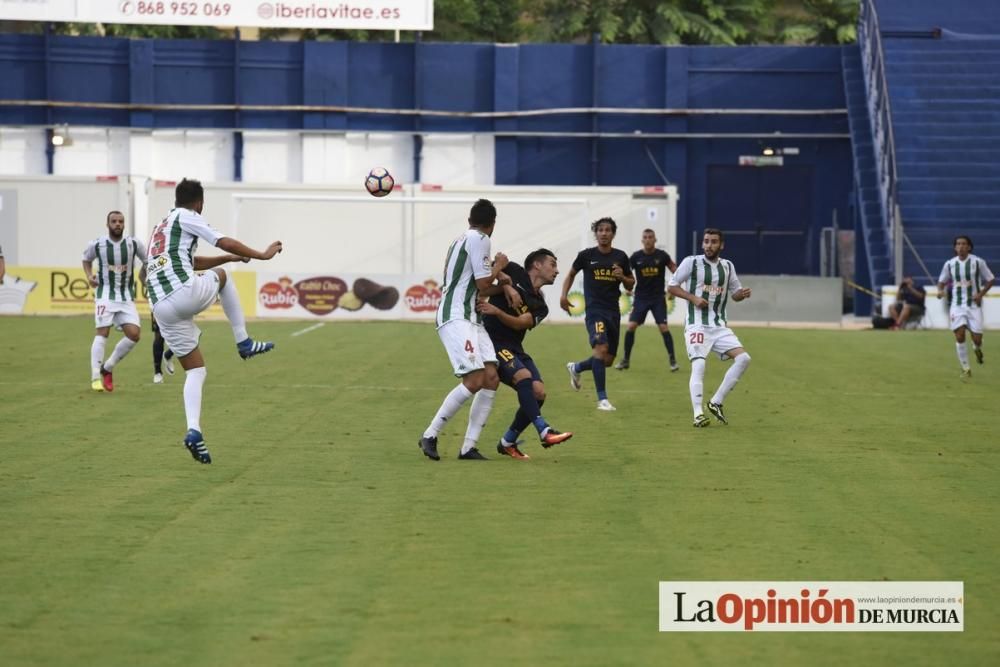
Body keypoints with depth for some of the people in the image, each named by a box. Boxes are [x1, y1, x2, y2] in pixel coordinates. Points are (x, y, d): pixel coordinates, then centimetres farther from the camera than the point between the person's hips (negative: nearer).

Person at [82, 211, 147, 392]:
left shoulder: (134, 244, -2)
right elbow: (87, 259, 16)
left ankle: (108, 367, 11)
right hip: (105, 294, -3)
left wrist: (143, 275, 5)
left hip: (127, 296, 3)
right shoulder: (97, 244, -5)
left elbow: (147, 260, 16)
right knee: (102, 332, -14)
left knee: (134, 334, -8)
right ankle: (96, 377, -10)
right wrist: (89, 275, 0)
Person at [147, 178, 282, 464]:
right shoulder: (186, 217, 6)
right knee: (221, 276, 27)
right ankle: (243, 342, 21)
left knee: (195, 371, 12)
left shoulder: (160, 228, 31)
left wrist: (231, 257, 49)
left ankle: (193, 430, -9)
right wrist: (262, 255, 10)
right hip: (185, 293, -7)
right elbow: (226, 243, -1)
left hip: (161, 308, 7)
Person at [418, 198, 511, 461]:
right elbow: (483, 284, -9)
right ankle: (430, 435, -11)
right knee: (475, 380, -20)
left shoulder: (463, 239, 21)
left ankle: (469, 447, -6)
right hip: (455, 318, -10)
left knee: (491, 378, -2)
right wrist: (499, 265, 7)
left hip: (472, 319, 10)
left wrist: (503, 287, 29)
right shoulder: (479, 239, -8)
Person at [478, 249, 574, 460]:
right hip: (491, 341, -6)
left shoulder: (540, 307, 11)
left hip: (514, 348, 6)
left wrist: (496, 311, -26)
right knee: (524, 376, -29)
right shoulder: (514, 273, 0)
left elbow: (520, 323, -7)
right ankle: (544, 431, -34)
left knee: (538, 392, -9)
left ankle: (507, 443, 6)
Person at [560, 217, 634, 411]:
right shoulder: (587, 255, 0)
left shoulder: (620, 257, 6)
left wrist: (622, 277, -6)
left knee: (608, 360, 7)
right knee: (601, 347, -25)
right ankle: (602, 399, -22)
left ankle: (576, 368, 38)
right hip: (594, 309, -4)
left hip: (613, 311, 4)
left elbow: (631, 285, 16)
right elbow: (571, 274, 18)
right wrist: (564, 295, 4)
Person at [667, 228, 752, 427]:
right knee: (698, 365, -19)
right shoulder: (692, 262, -2)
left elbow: (734, 293, 20)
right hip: (697, 324, -5)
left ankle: (716, 403, -3)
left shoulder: (727, 266, 11)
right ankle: (698, 414, -20)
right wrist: (693, 298, -14)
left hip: (719, 325, 5)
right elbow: (671, 286, 0)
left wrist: (742, 294, -4)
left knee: (743, 358, -10)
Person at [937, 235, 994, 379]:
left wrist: (981, 294, -12)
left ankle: (977, 349, 36)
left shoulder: (977, 262, -5)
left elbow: (990, 280, 3)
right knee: (959, 336, -13)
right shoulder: (950, 264, 1)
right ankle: (966, 369, 1)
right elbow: (942, 281, 13)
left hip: (974, 304, -1)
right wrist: (940, 290, -10)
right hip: (957, 305, 1)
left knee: (977, 339, -3)